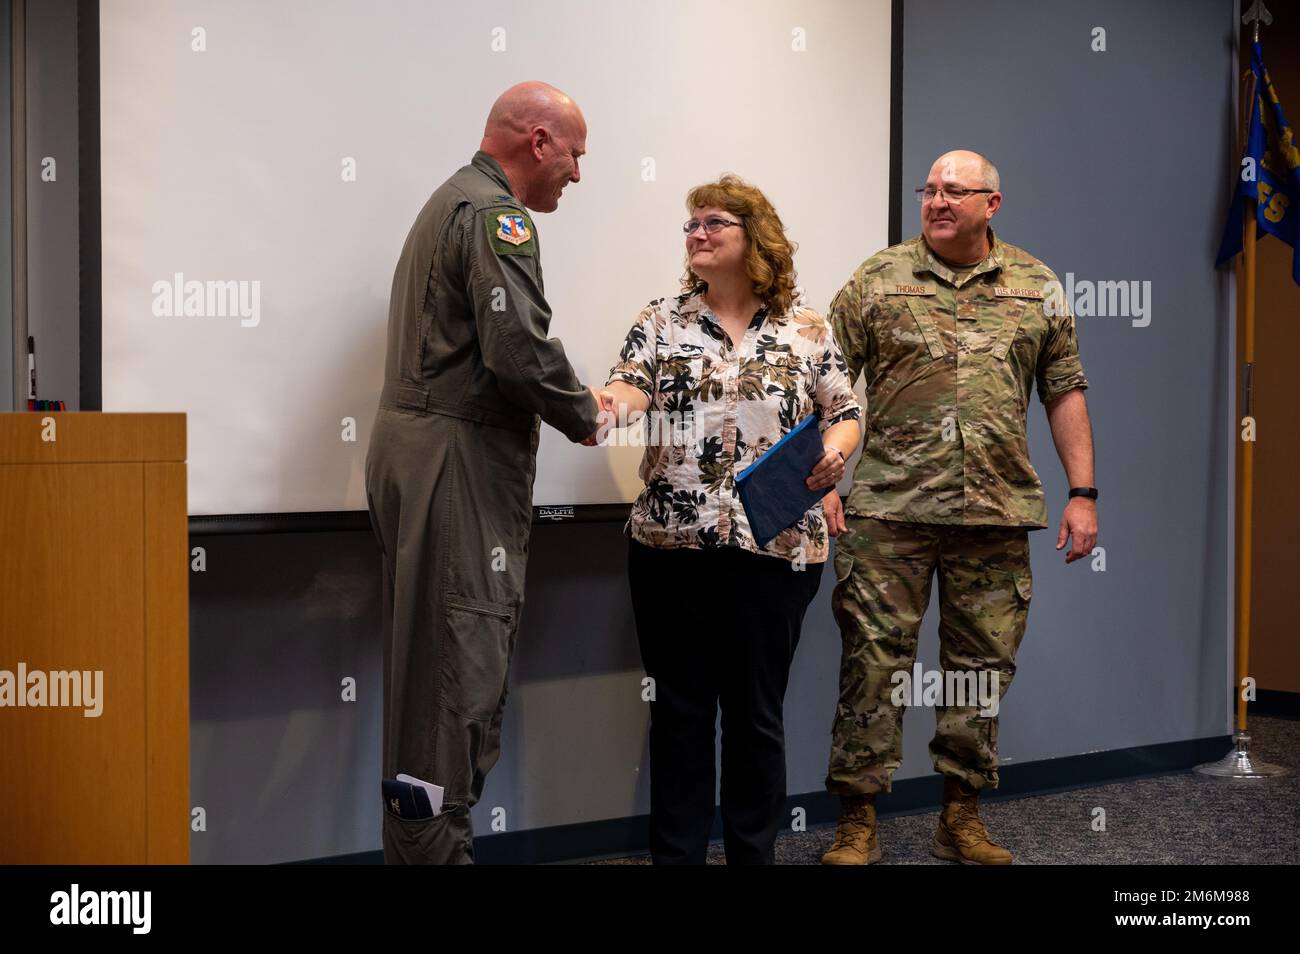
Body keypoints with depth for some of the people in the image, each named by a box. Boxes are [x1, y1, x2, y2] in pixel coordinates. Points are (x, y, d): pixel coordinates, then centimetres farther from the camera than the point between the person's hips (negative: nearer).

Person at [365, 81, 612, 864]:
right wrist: (582, 415, -5)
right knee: (460, 658, -8)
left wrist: (571, 398, 17)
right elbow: (520, 346, -22)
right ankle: (437, 846, -4)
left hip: (414, 446, 11)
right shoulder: (495, 213, -11)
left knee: (434, 654, 12)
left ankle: (419, 841, 18)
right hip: (456, 456, -11)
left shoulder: (453, 200, 23)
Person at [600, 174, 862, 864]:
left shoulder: (807, 331, 6)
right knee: (679, 706, 6)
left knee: (755, 710, 7)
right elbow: (629, 388, -7)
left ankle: (752, 854, 21)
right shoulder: (663, 321, 7)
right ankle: (676, 854, 16)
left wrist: (835, 452, -13)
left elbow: (845, 414, 9)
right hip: (672, 542, 1)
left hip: (774, 545, 0)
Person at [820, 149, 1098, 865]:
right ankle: (856, 822, 8)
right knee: (874, 659, -2)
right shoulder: (878, 280, 3)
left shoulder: (1037, 287, 10)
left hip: (999, 512, 3)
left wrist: (1082, 493, 5)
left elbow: (1065, 394, 11)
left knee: (983, 665, 8)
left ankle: (960, 818, 22)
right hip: (889, 510, -2)